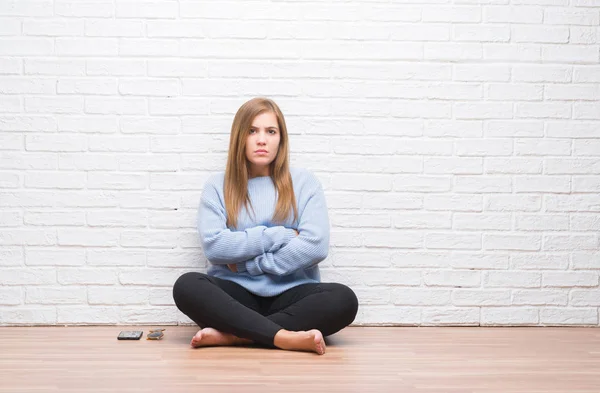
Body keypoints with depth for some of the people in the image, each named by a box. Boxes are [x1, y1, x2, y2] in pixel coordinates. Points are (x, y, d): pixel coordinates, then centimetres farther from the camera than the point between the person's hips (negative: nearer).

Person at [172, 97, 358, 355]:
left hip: (290, 294, 0)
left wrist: (248, 264, -9)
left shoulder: (303, 182, 6)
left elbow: (315, 246, -9)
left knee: (343, 299, -29)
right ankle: (285, 337, -34)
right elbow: (213, 246, -9)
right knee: (187, 286, -30)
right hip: (234, 294, 0)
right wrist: (279, 235, -9)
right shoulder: (217, 186, 8)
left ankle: (231, 335, -28)